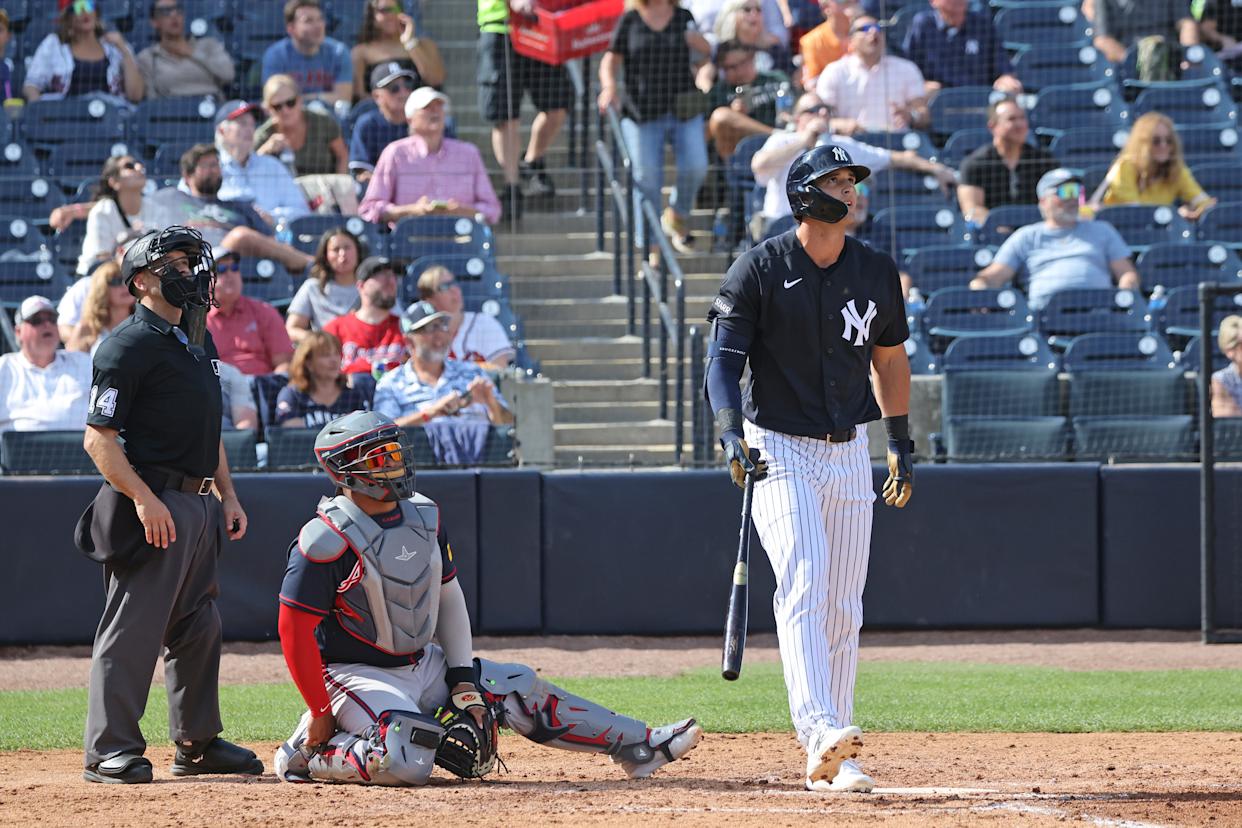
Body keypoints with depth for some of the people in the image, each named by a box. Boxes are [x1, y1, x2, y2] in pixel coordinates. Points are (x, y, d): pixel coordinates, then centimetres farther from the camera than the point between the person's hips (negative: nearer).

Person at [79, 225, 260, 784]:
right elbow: (98, 438, -15)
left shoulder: (197, 342, 17)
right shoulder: (128, 345, -11)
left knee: (199, 627, 14)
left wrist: (228, 496, 17)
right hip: (152, 504, -9)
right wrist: (144, 498, -24)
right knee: (133, 627, -8)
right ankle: (109, 750, -7)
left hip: (199, 506, 9)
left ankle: (198, 743, 22)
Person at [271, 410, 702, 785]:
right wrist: (321, 713, -19)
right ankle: (306, 754, -9)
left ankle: (637, 746, 15)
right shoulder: (325, 540, -22)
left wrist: (463, 680, 5)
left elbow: (448, 597, 11)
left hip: (423, 665, 8)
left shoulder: (424, 516, 2)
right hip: (356, 675, -8)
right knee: (407, 761, -31)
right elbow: (294, 631, -20)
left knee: (520, 688, 8)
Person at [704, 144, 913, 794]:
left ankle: (827, 764, 9)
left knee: (843, 608, 4)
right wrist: (731, 433, -24)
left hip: (849, 450, 5)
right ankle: (820, 733, -35)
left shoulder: (876, 272, 6)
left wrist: (902, 445, 18)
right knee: (803, 583, -22)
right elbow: (723, 357, -10)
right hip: (781, 450, -5)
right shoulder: (759, 270, -8)